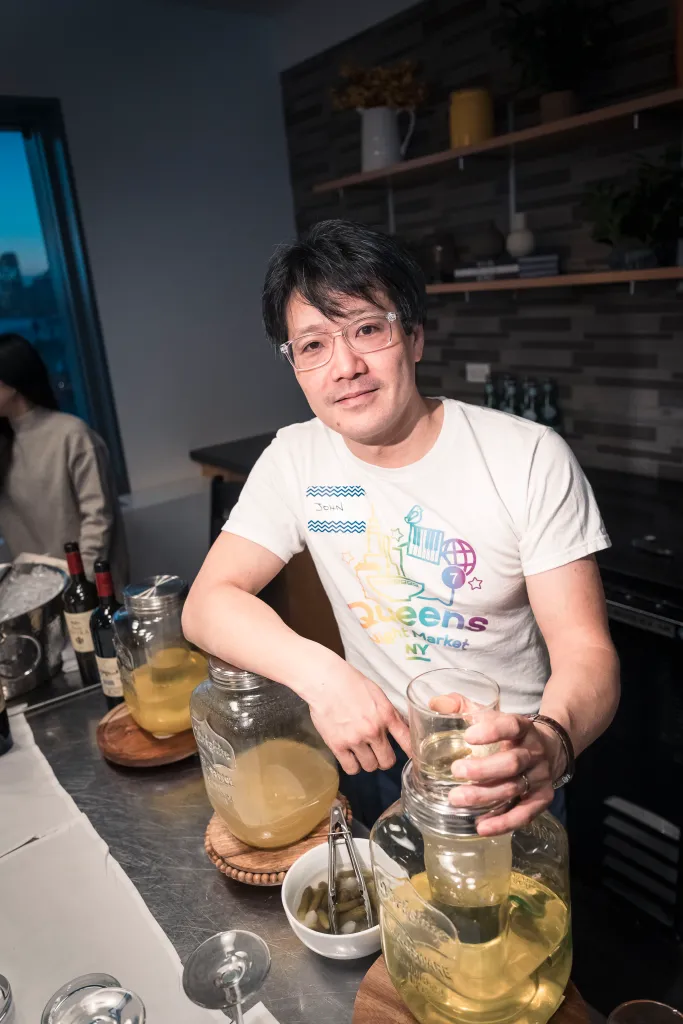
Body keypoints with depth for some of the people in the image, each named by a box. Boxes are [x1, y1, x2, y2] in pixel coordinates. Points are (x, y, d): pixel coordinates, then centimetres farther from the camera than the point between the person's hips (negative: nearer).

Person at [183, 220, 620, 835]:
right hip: (380, 750, 3)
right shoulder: (295, 460, -11)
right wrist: (318, 672, -34)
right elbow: (208, 602, -15)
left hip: (506, 771, -2)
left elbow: (586, 649, -23)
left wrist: (550, 742, -46)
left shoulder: (531, 458, -22)